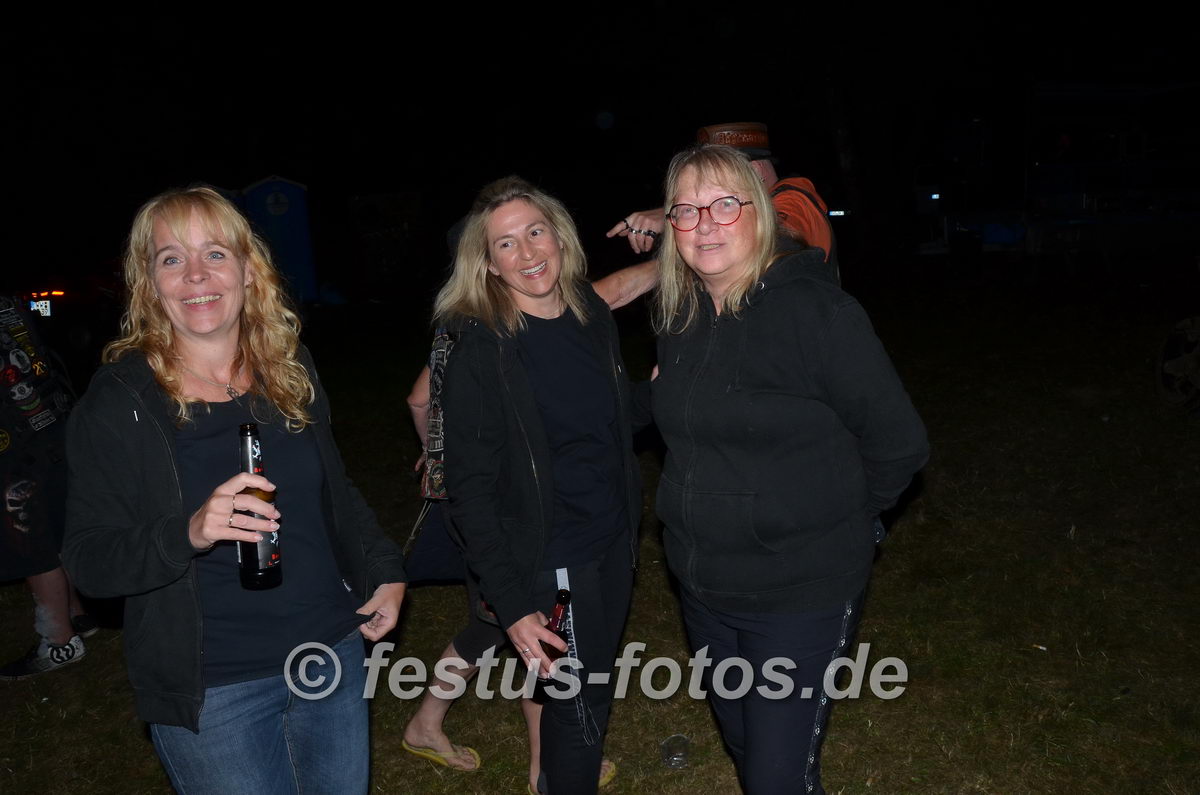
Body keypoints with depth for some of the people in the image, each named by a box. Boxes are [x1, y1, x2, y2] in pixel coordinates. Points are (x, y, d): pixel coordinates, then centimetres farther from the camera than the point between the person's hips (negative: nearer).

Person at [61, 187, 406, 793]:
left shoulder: (292, 373, 2)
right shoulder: (117, 404, -11)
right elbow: (87, 560, -12)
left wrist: (384, 571, 1)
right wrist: (189, 534, -30)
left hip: (333, 652, 5)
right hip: (212, 691, -4)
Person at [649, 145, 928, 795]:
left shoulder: (817, 310, -19)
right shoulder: (676, 314, 0)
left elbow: (898, 443, -14)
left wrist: (837, 515, -2)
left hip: (800, 594, -6)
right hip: (701, 587, 6)